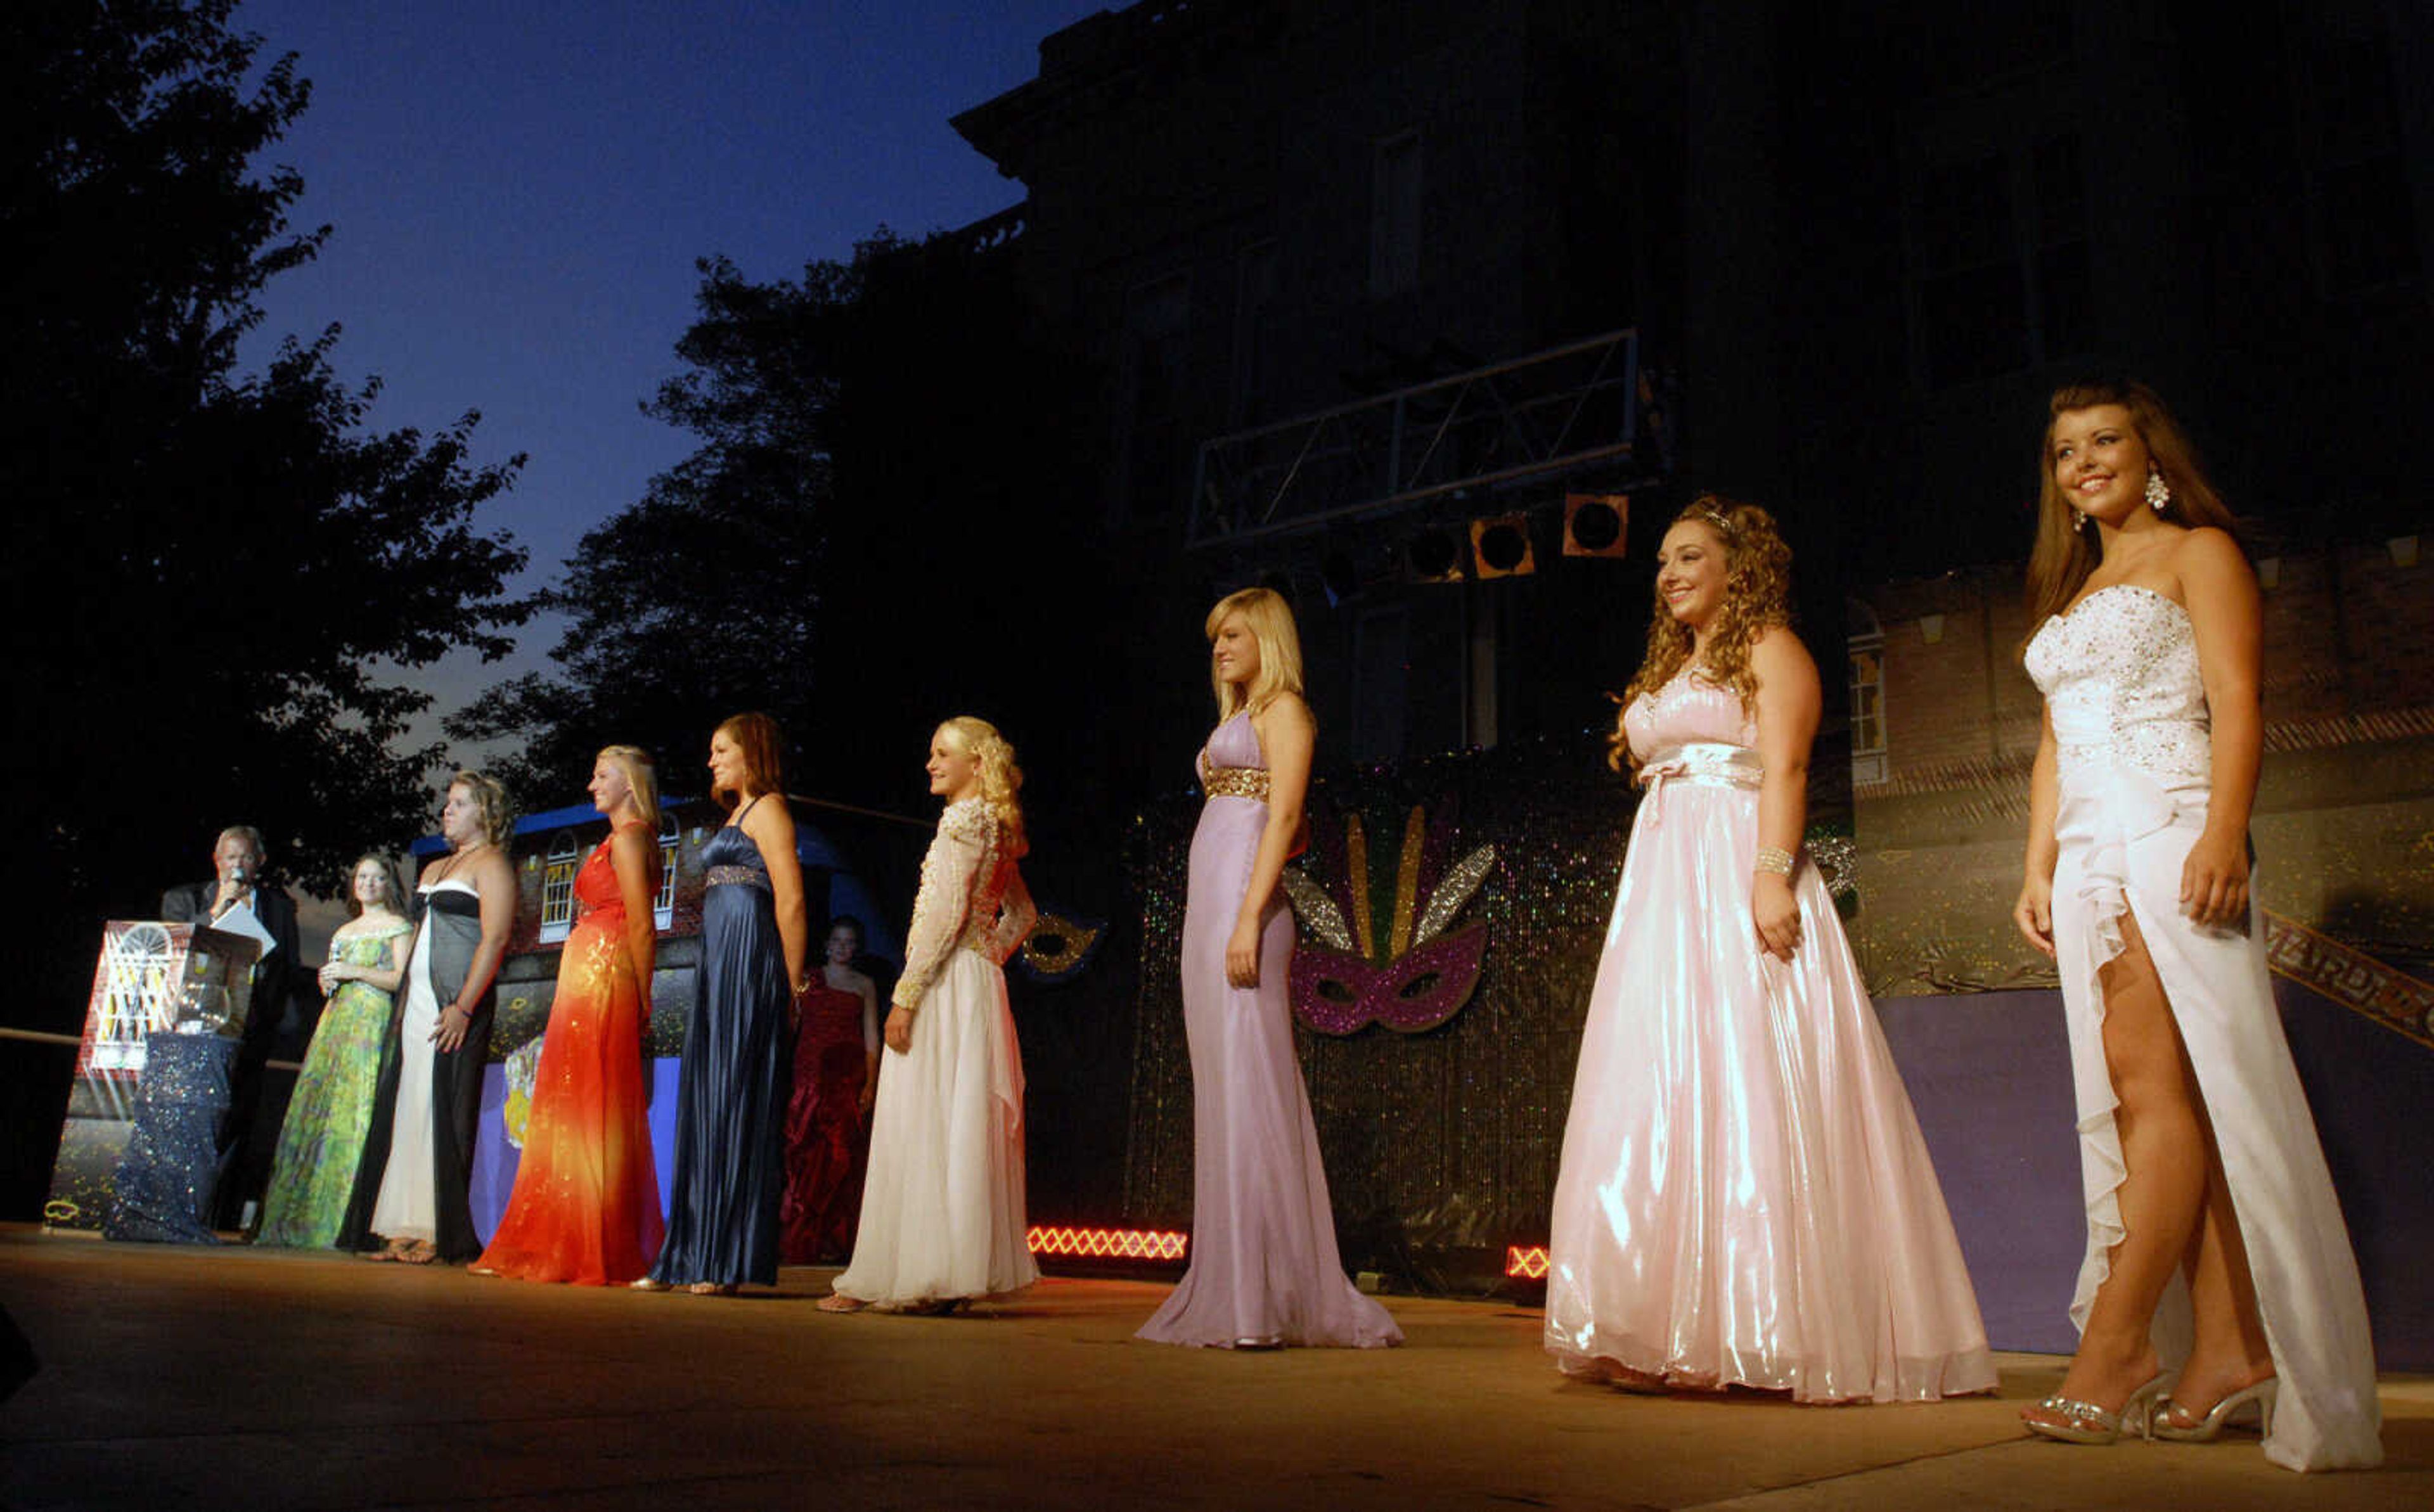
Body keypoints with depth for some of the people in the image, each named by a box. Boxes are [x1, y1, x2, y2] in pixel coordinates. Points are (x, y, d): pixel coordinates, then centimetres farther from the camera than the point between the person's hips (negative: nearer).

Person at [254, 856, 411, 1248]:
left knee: (357, 1115, -12)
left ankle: (344, 1222, -13)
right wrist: (327, 981, 6)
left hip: (374, 1024, -7)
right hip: (335, 1022, 7)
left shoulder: (399, 927, 4)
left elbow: (403, 980, -6)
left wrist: (356, 972, -11)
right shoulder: (343, 931, 24)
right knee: (316, 1110, -1)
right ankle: (300, 1217, 0)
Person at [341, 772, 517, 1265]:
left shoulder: (490, 863, -4)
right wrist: (403, 1003, 14)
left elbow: (494, 939, -14)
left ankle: (442, 1233, -4)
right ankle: (405, 1228, 10)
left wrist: (463, 1007, -22)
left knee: (443, 1110, -8)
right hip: (416, 1001, 8)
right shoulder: (435, 867, 22)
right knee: (405, 1108, 6)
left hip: (458, 1003, -8)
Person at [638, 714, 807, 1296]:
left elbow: (790, 900, -12)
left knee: (734, 1100, -8)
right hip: (719, 963, 9)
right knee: (706, 1102, 7)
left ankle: (728, 1261, -5)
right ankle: (692, 1257, 11)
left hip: (748, 956, -9)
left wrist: (791, 985, -14)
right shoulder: (738, 814, 25)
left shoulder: (767, 808, -3)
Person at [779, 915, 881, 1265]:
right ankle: (798, 1244, -7)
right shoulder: (810, 978, 13)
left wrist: (870, 1083, -1)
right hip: (811, 1068, 0)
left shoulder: (864, 985, 14)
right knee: (806, 1147, -9)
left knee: (841, 1151, -6)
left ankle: (834, 1241, -2)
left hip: (849, 1071, 0)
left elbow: (872, 1037, 10)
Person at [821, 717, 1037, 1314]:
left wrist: (906, 994, -18)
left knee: (924, 1125, -6)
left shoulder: (962, 818, -10)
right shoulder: (998, 827, 17)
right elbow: (1022, 913, 24)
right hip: (979, 984, 9)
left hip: (946, 983, -9)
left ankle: (924, 1276, -4)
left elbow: (947, 911, -18)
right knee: (962, 1128, 9)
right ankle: (954, 1275, 12)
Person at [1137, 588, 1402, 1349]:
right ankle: (1233, 1295, 9)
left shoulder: (1283, 709, 0)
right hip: (1208, 912, 9)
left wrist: (1250, 920, -22)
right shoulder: (1237, 718, 26)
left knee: (1247, 1086, -12)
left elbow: (1284, 817, -12)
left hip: (1243, 902, -9)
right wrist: (1221, 922, 18)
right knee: (1225, 1092, 6)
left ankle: (1266, 1299, -11)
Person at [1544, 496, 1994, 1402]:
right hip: (1662, 888, 8)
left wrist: (1773, 873, -23)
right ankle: (1674, 1333, 7)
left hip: (1739, 883, -8)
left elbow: (1785, 769, -10)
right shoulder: (1666, 672, 26)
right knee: (1661, 1100, 3)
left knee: (1746, 1090, -11)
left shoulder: (1770, 648, 4)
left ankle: (1762, 1330, -8)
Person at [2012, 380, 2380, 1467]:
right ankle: (2227, 1352, 1)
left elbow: (2236, 703, -6)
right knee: (2160, 1098, 1)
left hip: (2168, 837, -7)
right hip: (2091, 857, 7)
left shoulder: (2199, 553, 7)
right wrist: (2038, 871, 13)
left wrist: (2224, 836, -19)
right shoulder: (2071, 593, 26)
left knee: (2154, 1087, -12)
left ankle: (2111, 1351, -12)